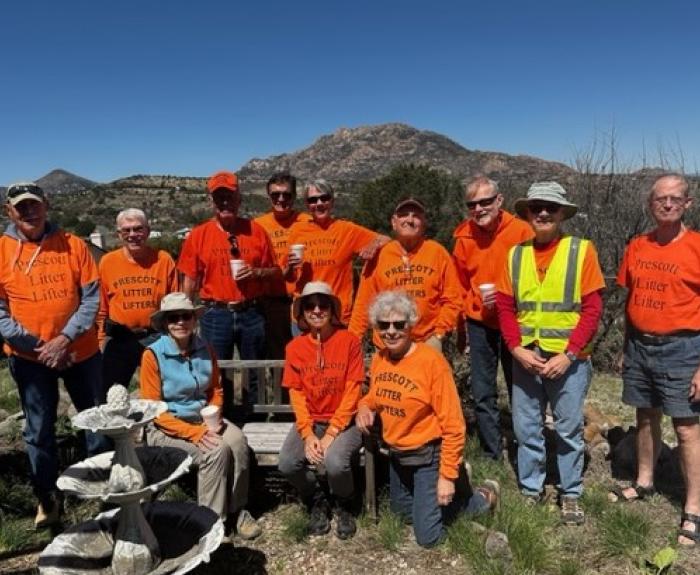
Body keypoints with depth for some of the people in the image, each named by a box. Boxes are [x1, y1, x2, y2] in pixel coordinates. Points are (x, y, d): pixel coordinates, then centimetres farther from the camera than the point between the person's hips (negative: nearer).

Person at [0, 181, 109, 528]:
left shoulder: (72, 245, -2)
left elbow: (91, 297, -4)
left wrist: (65, 337, -14)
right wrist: (36, 346, -12)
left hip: (80, 351, 0)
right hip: (28, 356, 0)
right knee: (39, 431, 10)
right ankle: (47, 499, 25)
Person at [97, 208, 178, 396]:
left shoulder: (163, 259, -2)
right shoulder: (107, 261, 0)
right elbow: (101, 308, 5)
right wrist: (102, 340, 4)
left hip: (156, 338, -1)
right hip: (119, 339, 1)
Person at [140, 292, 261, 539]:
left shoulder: (205, 349, 0)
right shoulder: (153, 354, -14)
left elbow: (216, 390, 10)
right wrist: (194, 433, -21)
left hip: (203, 419, 4)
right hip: (166, 428, -4)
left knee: (237, 441, -24)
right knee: (217, 451, -28)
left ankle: (236, 510, -7)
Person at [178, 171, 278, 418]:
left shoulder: (256, 230, 2)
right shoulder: (199, 235, 1)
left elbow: (275, 271, 7)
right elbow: (190, 280, 3)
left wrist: (256, 272, -13)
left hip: (251, 313, 1)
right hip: (216, 315, 0)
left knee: (256, 374, 11)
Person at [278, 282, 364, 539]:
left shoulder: (349, 341, -8)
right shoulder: (295, 347, 1)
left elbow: (352, 392, -9)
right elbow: (296, 394, 1)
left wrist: (331, 434, -16)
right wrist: (308, 434, -12)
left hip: (343, 422, -3)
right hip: (309, 421, 3)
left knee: (335, 463, -30)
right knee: (287, 464, -22)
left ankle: (344, 506, 7)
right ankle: (316, 502, 12)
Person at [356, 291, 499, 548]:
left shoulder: (431, 361, -25)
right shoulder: (378, 359, -6)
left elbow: (453, 425, -22)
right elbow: (374, 396, 14)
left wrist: (447, 475, -20)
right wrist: (364, 408, -9)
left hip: (429, 456, -7)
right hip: (397, 455, 7)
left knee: (427, 536, 1)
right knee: (402, 512, 26)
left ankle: (483, 497, 21)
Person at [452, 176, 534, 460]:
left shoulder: (521, 231, -11)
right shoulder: (464, 237, 0)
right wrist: (461, 326, 11)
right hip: (479, 324, 3)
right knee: (483, 395, 8)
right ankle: (492, 455, 23)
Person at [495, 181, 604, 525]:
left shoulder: (581, 250, -4)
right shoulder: (515, 254, 5)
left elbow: (592, 309, -7)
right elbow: (505, 307, 4)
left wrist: (568, 355, -13)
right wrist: (517, 349, -9)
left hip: (569, 359, -2)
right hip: (525, 358, 3)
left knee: (569, 430, 9)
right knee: (526, 428, 11)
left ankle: (571, 495, 27)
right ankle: (530, 490, 28)